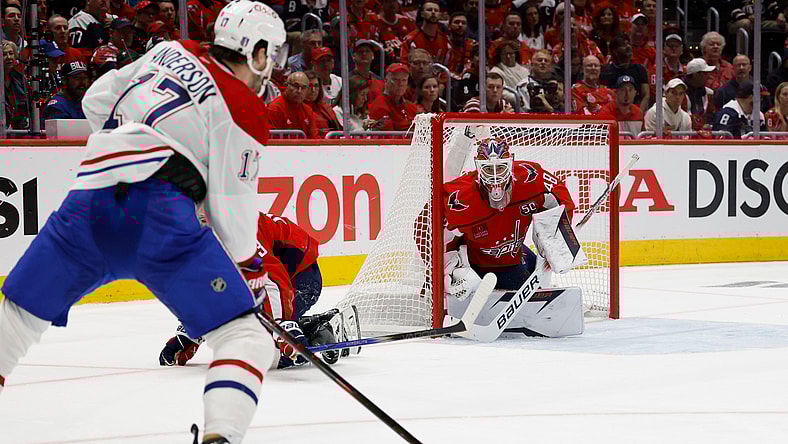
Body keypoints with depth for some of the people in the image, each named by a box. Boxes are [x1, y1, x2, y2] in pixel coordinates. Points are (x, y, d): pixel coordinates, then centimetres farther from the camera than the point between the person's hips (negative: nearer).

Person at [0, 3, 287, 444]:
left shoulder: (173, 52, 20)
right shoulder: (244, 109, 4)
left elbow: (96, 101, 27)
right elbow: (232, 206, 1)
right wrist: (250, 265, 15)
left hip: (87, 206, 6)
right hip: (158, 215, -6)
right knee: (245, 336, -1)